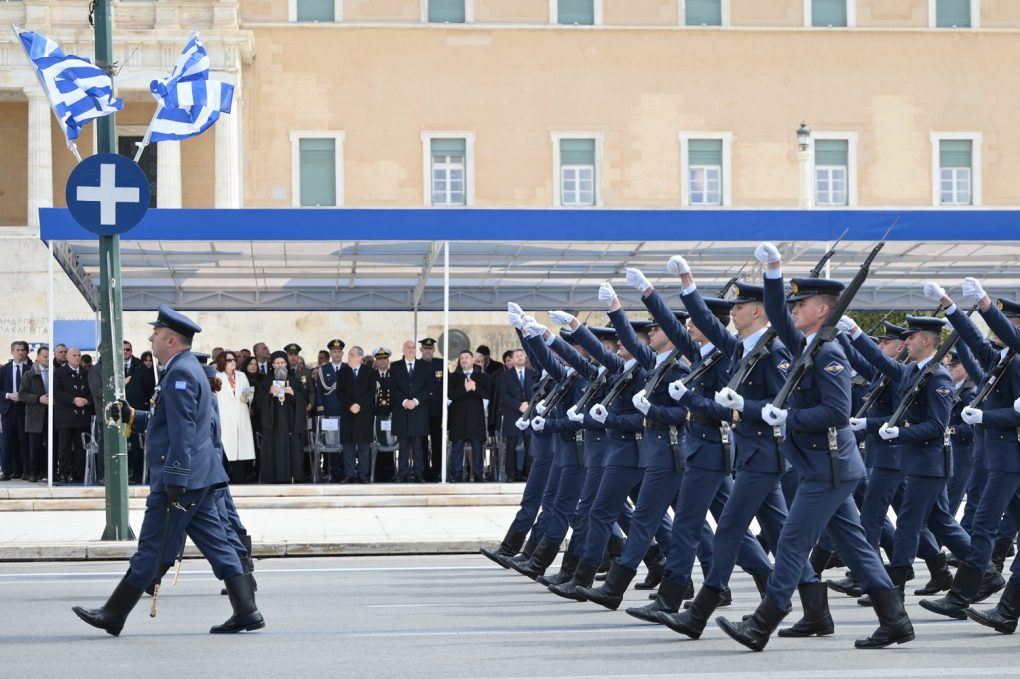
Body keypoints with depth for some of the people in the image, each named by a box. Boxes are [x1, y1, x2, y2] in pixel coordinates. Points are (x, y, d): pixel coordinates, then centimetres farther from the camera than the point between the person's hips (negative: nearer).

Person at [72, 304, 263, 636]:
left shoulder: (180, 373, -15)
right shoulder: (186, 369, 18)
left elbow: (182, 431, -22)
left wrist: (175, 480, -24)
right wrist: (133, 417, 18)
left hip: (181, 477, -10)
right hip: (197, 478, 10)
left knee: (152, 548, -4)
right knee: (216, 544, 8)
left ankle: (113, 615, 3)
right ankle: (246, 612, 6)